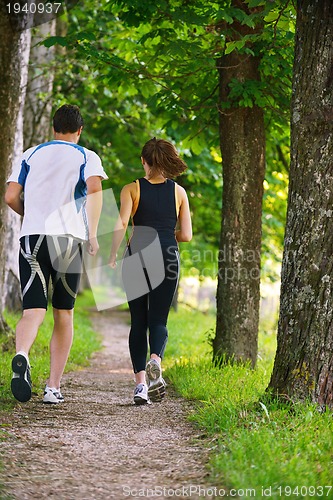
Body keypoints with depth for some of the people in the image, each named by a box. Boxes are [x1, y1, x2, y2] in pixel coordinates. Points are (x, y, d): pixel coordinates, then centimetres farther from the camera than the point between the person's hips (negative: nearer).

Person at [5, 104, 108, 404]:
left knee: (33, 311, -7)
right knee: (64, 314, 11)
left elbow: (11, 197, 8)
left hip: (32, 235, 1)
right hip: (69, 237, -1)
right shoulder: (87, 157, 10)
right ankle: (53, 387, 9)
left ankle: (22, 355, -40)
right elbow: (95, 188, -10)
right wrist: (93, 235, -8)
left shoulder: (30, 155, 16)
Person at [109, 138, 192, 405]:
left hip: (137, 255, 0)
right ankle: (155, 361, -26)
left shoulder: (132, 189, 1)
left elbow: (121, 224, -13)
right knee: (158, 320, 5)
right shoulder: (179, 192, 7)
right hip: (167, 258, 1)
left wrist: (112, 255, -3)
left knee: (138, 322, 9)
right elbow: (186, 235, 6)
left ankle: (140, 382, 2)